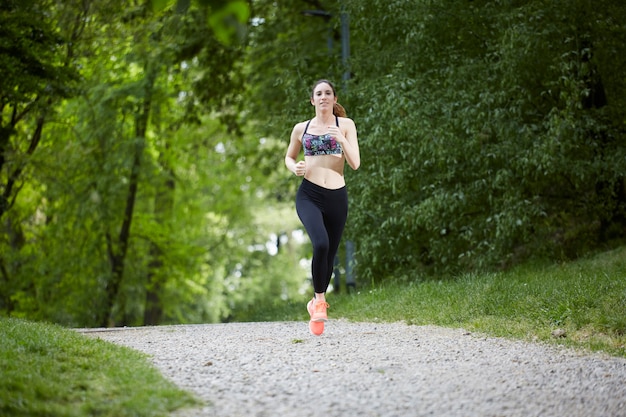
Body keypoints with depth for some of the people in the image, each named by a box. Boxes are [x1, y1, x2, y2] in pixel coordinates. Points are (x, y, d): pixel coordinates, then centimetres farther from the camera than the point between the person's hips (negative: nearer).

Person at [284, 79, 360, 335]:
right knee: (321, 244, -26)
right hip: (309, 196, -1)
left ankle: (316, 303, 30)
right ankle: (320, 300, -10)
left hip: (337, 198, 1)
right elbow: (289, 157, 22)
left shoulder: (345, 125, 4)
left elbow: (355, 164, -2)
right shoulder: (301, 129, 8)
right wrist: (294, 168, -1)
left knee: (330, 254, 9)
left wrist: (341, 139, -18)